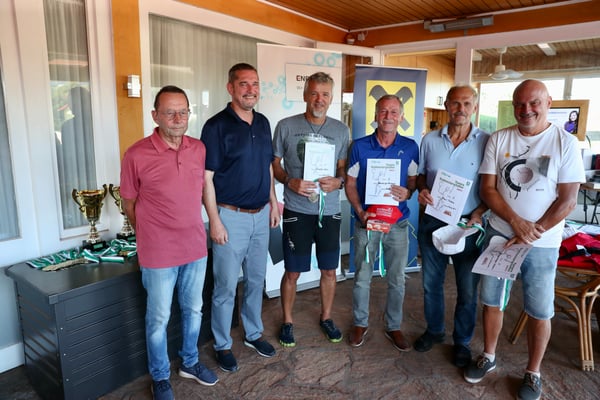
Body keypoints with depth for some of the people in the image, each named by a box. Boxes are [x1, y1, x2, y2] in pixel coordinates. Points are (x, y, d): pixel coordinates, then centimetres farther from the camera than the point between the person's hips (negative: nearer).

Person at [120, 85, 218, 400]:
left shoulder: (199, 149, -1)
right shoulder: (136, 155, -15)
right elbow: (129, 203, -3)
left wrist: (191, 228, 11)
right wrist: (151, 236, 6)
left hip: (196, 247, 5)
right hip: (158, 254, -4)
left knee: (193, 309, 20)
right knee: (159, 318, 12)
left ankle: (190, 362, 43)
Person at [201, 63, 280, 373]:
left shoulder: (263, 123, 7)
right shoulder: (217, 126, -12)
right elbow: (206, 178, -13)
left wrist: (273, 202, 12)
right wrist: (214, 220, -16)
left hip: (261, 215, 6)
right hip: (231, 217, -6)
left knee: (256, 280, 18)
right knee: (226, 286, 6)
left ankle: (253, 333, 37)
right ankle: (222, 345, 26)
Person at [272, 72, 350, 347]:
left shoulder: (341, 130, 4)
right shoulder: (286, 126, -4)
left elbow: (344, 168, 10)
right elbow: (274, 164, 2)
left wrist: (338, 181, -12)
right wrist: (290, 182, -16)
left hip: (330, 211, 3)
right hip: (296, 211, -2)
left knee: (329, 270, 14)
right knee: (292, 271, 7)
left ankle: (326, 317, 37)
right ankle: (287, 321, 29)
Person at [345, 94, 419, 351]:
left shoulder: (410, 147, 0)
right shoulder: (360, 146, -3)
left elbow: (414, 181, 7)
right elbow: (350, 183, -1)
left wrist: (407, 193, -16)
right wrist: (360, 211, -15)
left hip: (398, 222, 1)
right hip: (366, 221, -1)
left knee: (397, 279, 11)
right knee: (362, 277, 9)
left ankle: (393, 326, 31)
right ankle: (360, 323, 30)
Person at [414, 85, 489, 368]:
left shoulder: (487, 142, -6)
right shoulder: (430, 140, 1)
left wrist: (479, 213, -14)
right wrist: (421, 190, -10)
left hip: (468, 225, -2)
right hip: (432, 222, 3)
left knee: (467, 289, 9)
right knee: (431, 283, 16)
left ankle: (462, 342, 31)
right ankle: (434, 331, 38)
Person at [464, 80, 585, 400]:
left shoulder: (565, 143, -6)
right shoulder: (498, 139, 0)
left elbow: (568, 200, -8)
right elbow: (487, 188, -3)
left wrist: (531, 233, -14)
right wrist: (516, 222, -15)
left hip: (541, 242, -2)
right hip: (499, 234, 2)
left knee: (539, 311, 8)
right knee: (492, 300, 13)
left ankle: (533, 373, 29)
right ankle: (488, 357, 34)